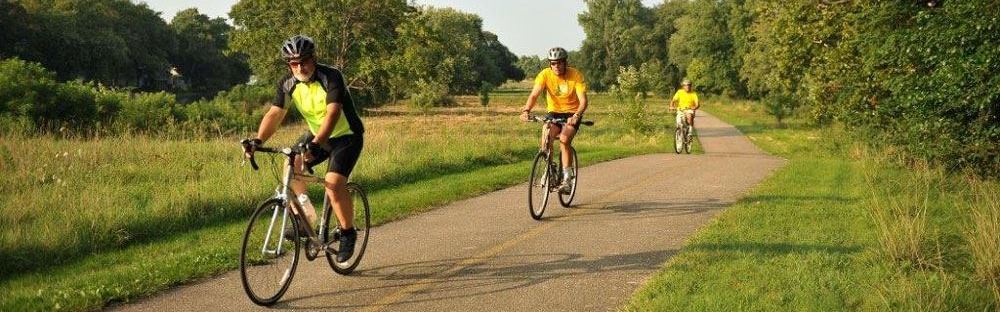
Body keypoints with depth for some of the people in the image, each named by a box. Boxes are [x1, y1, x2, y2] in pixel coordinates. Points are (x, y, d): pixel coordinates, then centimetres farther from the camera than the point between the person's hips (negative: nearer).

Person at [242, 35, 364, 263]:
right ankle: (306, 219, 1)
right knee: (293, 166, -14)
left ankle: (348, 233, -2)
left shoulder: (330, 77, -25)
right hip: (317, 134, 7)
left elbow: (333, 113, -37)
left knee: (334, 183, -22)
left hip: (346, 135, -6)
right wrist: (258, 141, -32)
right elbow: (275, 114, -14)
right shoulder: (288, 84, -8)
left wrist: (315, 144, -51)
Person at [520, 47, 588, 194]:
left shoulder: (576, 75, -19)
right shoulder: (545, 74, -14)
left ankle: (567, 179, -19)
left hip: (572, 114, -2)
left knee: (564, 139, -27)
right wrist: (526, 110, -43)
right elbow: (534, 94, -24)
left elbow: (583, 100, -27)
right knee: (546, 137, -24)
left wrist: (577, 116, -46)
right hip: (554, 112, 2)